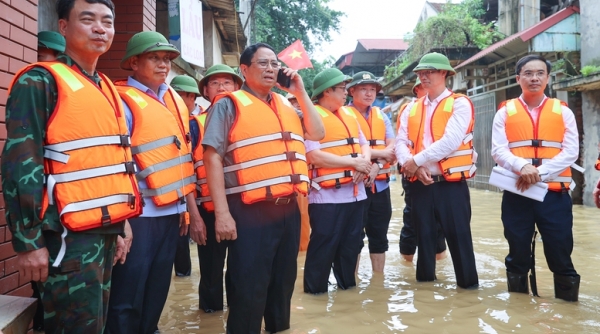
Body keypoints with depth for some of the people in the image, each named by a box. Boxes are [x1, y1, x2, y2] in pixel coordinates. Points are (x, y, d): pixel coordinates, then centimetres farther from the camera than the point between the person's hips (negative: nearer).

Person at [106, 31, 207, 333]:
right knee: (127, 299, 0)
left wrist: (191, 207, 15)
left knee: (157, 293, 16)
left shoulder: (175, 101, 14)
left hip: (172, 211, 7)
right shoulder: (122, 101, -8)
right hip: (139, 214, -7)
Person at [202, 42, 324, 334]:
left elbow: (317, 133, 12)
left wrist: (300, 92, 7)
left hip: (289, 209, 6)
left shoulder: (286, 105, 16)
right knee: (248, 290, 1)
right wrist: (222, 212, -17)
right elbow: (213, 158, -10)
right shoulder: (229, 104, -3)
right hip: (251, 212, -6)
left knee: (283, 282, 19)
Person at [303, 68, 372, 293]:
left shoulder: (350, 114, 15)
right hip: (327, 195, -7)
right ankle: (315, 290, 14)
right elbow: (314, 156, -19)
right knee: (324, 246, 0)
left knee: (351, 244, 16)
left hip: (355, 191, 8)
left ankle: (347, 284, 31)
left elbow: (364, 144, 17)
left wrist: (365, 161, -7)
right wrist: (353, 162, -15)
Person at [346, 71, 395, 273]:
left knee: (379, 236, 12)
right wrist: (380, 153, -10)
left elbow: (393, 148, 3)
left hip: (381, 184, 5)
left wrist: (377, 166, -15)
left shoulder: (381, 116, 13)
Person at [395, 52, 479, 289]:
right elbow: (401, 142, 2)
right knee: (424, 235, 14)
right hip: (420, 184, 5)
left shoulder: (460, 104, -4)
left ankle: (468, 284, 14)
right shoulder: (412, 109, 13)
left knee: (458, 236, 0)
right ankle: (424, 279, 27)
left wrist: (417, 160, -15)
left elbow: (451, 141, -18)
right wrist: (412, 164, -17)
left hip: (451, 183, -5)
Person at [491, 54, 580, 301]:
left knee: (560, 254, 3)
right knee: (518, 253, 10)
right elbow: (498, 151, -4)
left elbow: (571, 152, -2)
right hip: (516, 195, 0)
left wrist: (540, 172, -17)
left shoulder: (563, 112, 7)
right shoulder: (505, 112, 6)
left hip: (555, 194, 0)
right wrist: (523, 167, -23)